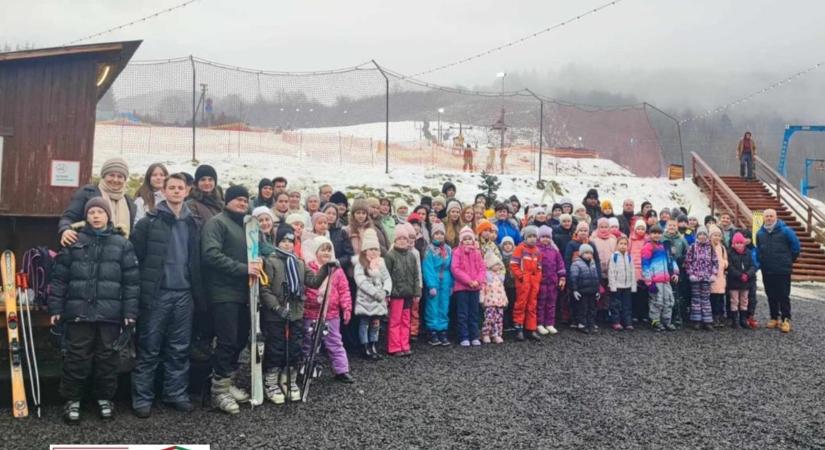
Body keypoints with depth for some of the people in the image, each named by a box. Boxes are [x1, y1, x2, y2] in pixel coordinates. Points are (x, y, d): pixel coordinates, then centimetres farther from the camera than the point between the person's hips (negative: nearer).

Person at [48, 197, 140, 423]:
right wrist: (55, 308, 0)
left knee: (107, 357, 8)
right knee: (76, 357, 5)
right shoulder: (74, 241, 5)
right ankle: (72, 399, 19)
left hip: (110, 312, 0)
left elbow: (131, 280, 2)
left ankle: (105, 398, 23)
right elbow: (59, 276, 5)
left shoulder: (122, 243, 4)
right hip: (79, 311, 0)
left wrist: (130, 312, -3)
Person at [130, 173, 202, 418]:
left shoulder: (192, 224, 11)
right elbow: (135, 256, -6)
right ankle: (142, 398, 12)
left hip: (183, 294, 4)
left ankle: (177, 394, 21)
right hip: (156, 293, -4)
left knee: (180, 349, 10)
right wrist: (138, 291, -11)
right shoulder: (149, 222, -3)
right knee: (148, 349, 3)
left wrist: (198, 294, 8)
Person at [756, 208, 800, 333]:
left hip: (783, 271, -4)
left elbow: (795, 245, -2)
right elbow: (758, 250, 18)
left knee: (784, 296, -1)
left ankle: (786, 319, 3)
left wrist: (789, 260, 4)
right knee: (771, 296, 10)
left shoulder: (785, 231, -7)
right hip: (767, 271, 4)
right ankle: (774, 318, 19)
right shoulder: (760, 233, 7)